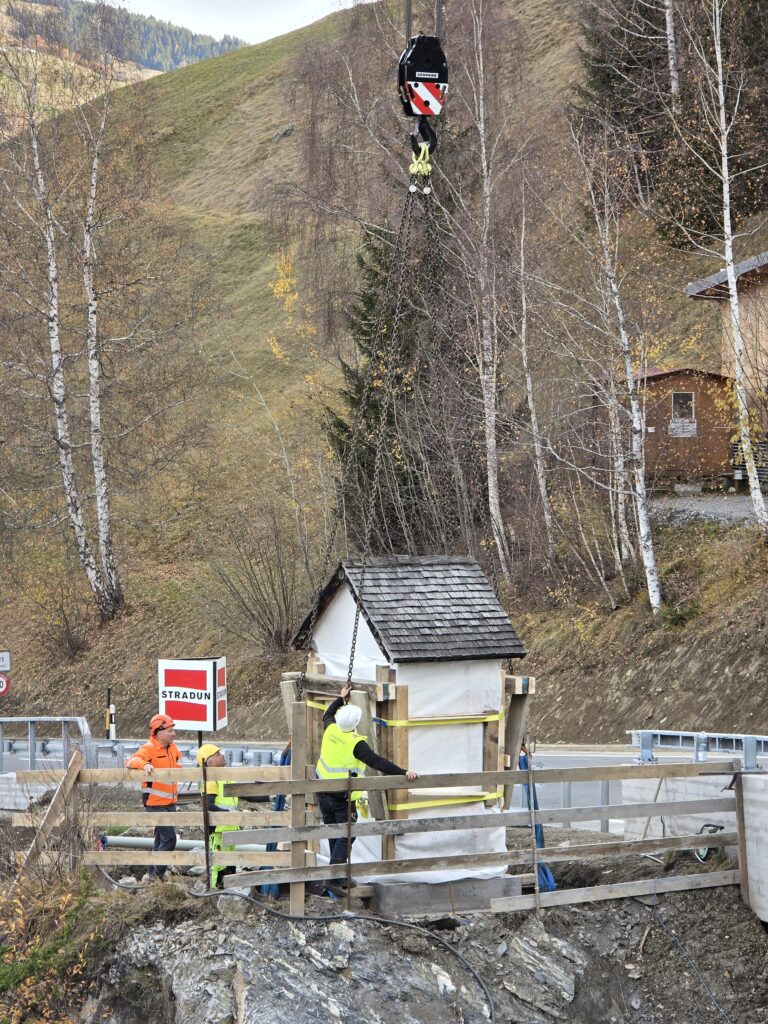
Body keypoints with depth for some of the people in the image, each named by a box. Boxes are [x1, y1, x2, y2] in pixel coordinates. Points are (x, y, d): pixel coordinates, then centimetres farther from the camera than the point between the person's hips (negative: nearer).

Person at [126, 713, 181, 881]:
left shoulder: (172, 749, 8)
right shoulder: (149, 749, -16)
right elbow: (131, 761, -29)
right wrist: (144, 764, -49)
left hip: (170, 802, 9)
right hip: (155, 803, -9)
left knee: (161, 838, 16)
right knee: (169, 838, -13)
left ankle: (152, 874, 27)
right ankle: (158, 875, -7)